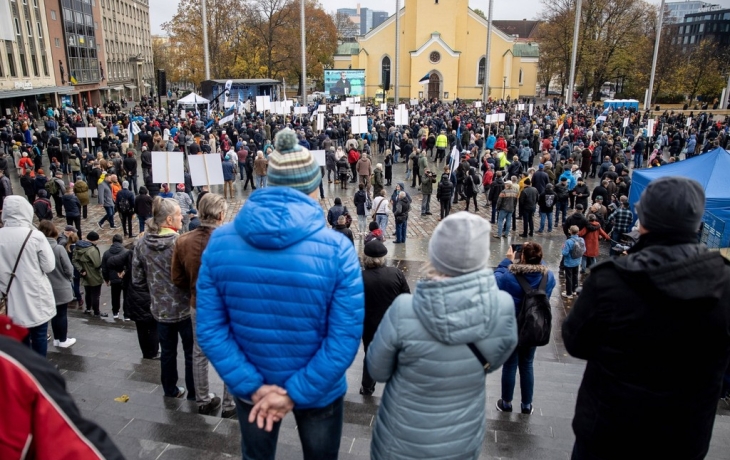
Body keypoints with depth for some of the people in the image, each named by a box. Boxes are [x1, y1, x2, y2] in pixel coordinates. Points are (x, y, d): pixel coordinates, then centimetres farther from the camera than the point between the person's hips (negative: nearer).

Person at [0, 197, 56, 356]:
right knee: (39, 336, 11)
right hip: (36, 297, -3)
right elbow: (49, 266, -10)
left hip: (14, 299, 3)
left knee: (21, 338, 17)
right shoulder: (35, 236, -16)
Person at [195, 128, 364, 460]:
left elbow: (209, 329, -13)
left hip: (251, 386, 2)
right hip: (318, 389, -2)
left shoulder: (219, 242, -15)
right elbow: (345, 337, -23)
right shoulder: (337, 249, -23)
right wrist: (296, 392, -16)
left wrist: (252, 385, -12)